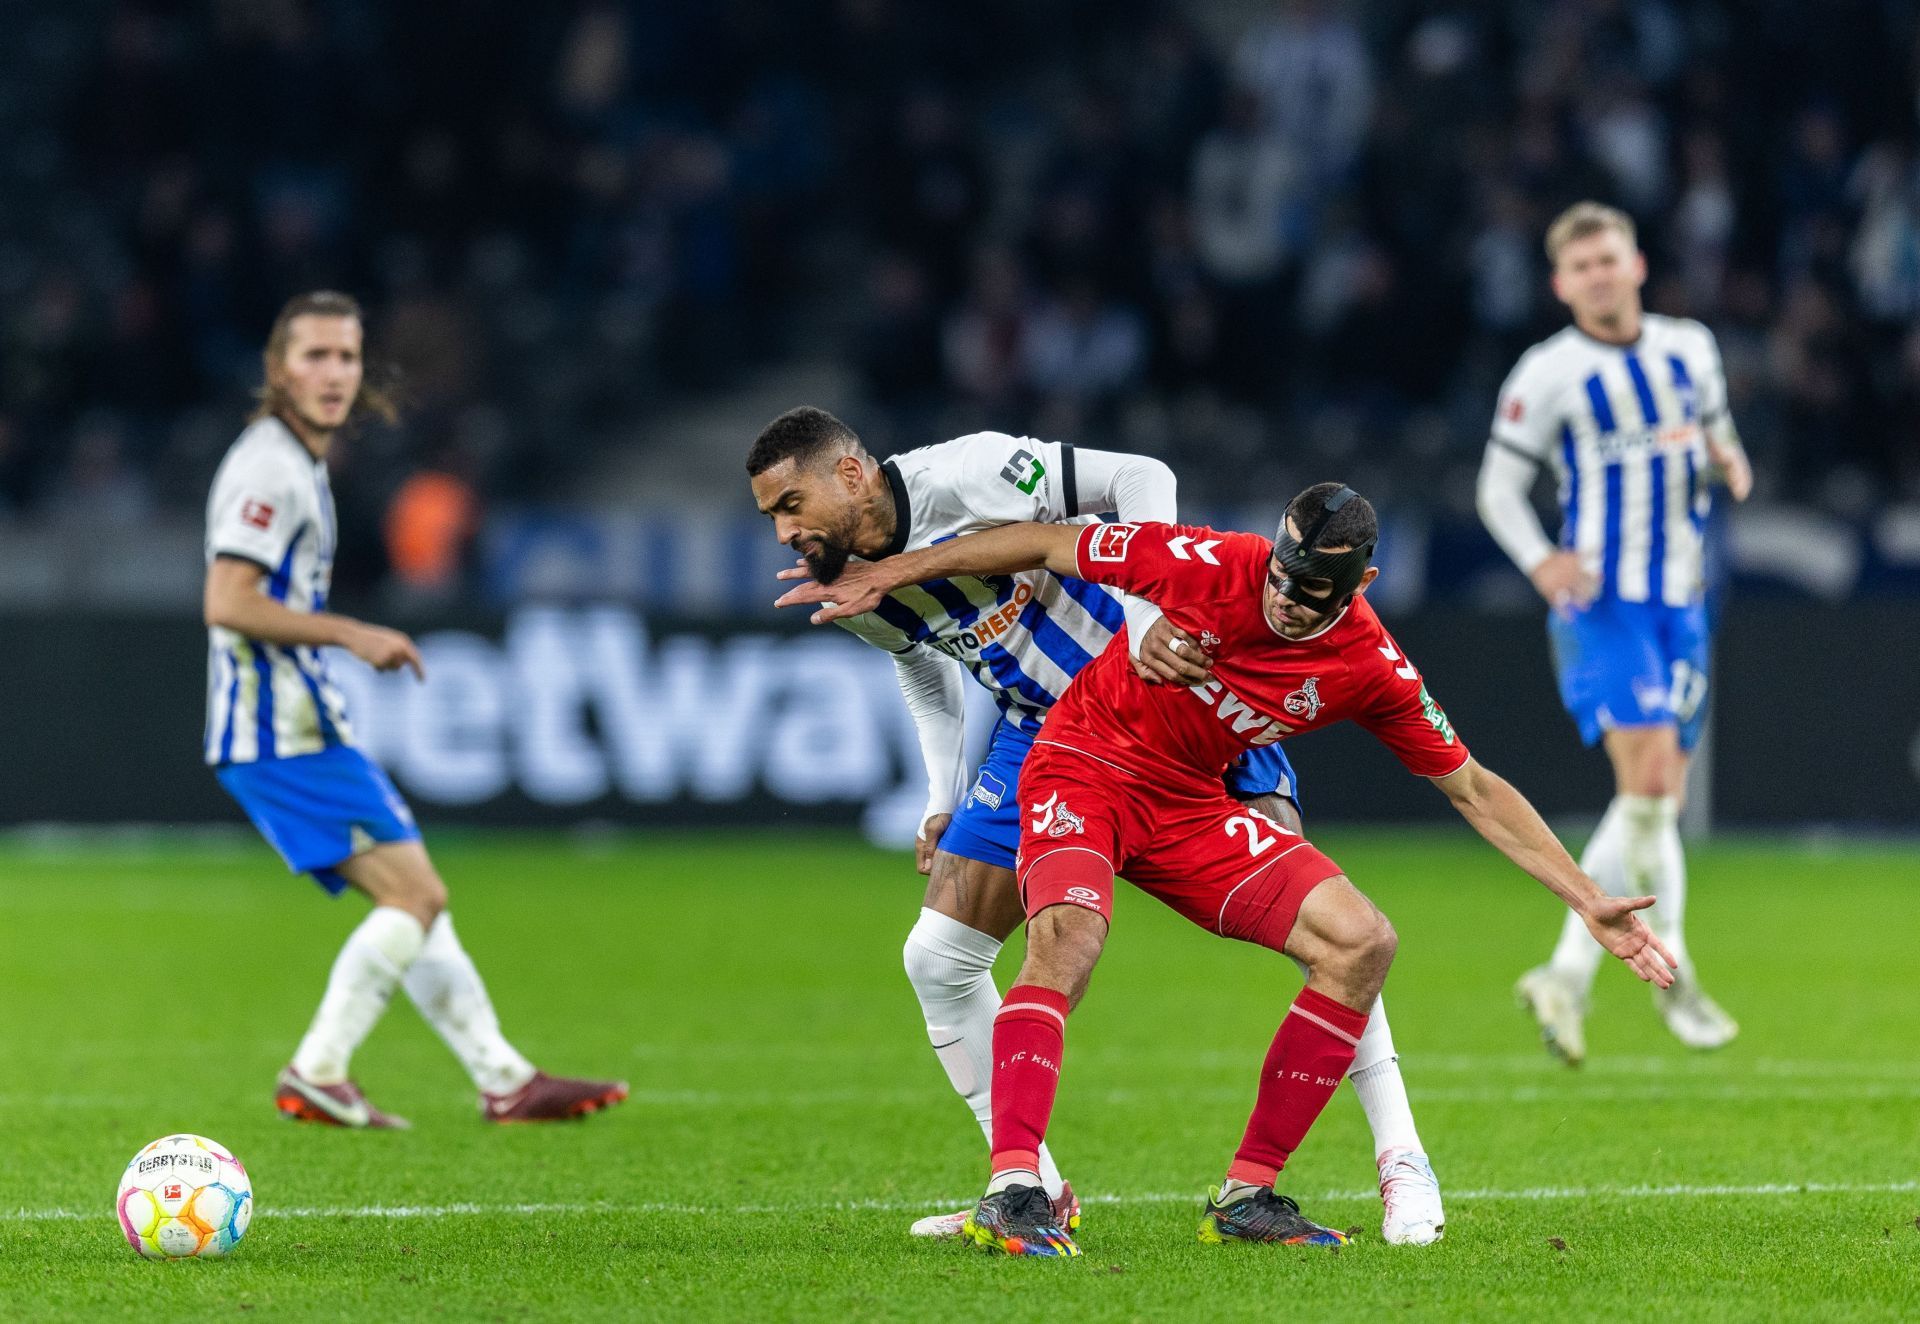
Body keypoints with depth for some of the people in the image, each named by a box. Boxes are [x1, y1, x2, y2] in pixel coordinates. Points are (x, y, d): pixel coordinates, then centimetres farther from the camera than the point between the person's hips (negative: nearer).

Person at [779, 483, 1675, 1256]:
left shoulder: (1373, 670, -11)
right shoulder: (1213, 565, -21)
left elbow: (1474, 790, 0)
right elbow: (1048, 546, -10)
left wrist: (1590, 904, -3)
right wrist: (884, 575, -6)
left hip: (1190, 807, 4)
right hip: (1086, 764, -4)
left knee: (1361, 941, -10)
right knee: (1065, 934, -34)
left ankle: (1247, 1195, -6)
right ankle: (1011, 1192, -42)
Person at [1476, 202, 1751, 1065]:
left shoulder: (1690, 348, 9)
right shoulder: (1549, 374, -5)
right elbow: (1499, 486, -1)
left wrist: (1728, 460, -2)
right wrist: (1539, 561, -19)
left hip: (1680, 605, 6)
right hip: (1601, 603, -6)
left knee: (1657, 800, 5)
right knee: (1649, 777, -20)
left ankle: (1565, 976, 14)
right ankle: (1669, 969, -10)